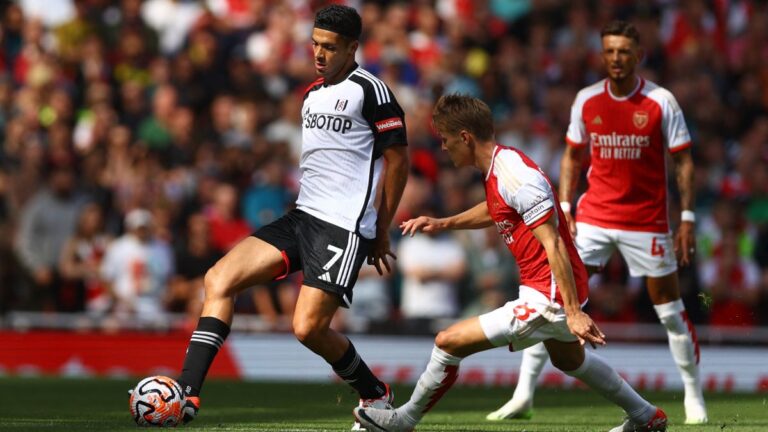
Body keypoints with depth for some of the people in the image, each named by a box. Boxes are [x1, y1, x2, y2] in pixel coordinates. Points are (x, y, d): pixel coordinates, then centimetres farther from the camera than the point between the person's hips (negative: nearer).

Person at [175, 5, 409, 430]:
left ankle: (375, 396, 11)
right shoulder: (312, 94, 17)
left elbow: (398, 159, -6)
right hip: (302, 218, 8)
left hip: (344, 227, -8)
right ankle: (187, 396, -12)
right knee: (218, 279, -7)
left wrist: (381, 231, -4)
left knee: (308, 328, -16)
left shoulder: (369, 90, -7)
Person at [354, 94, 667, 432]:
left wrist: (573, 312, -27)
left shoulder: (518, 178, -23)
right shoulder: (498, 168, 6)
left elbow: (553, 246, -25)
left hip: (548, 298, -11)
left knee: (449, 341, -10)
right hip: (548, 293, 11)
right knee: (568, 359, 35)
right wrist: (443, 224, 21)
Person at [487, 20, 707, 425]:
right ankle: (523, 395, -4)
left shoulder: (661, 102, -7)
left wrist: (687, 219, -7)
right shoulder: (586, 100, 1)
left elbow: (683, 161, -2)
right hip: (594, 216, 2)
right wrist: (565, 208, 3)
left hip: (647, 220, -2)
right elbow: (572, 156, 12)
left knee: (669, 308, 3)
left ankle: (694, 397, 18)